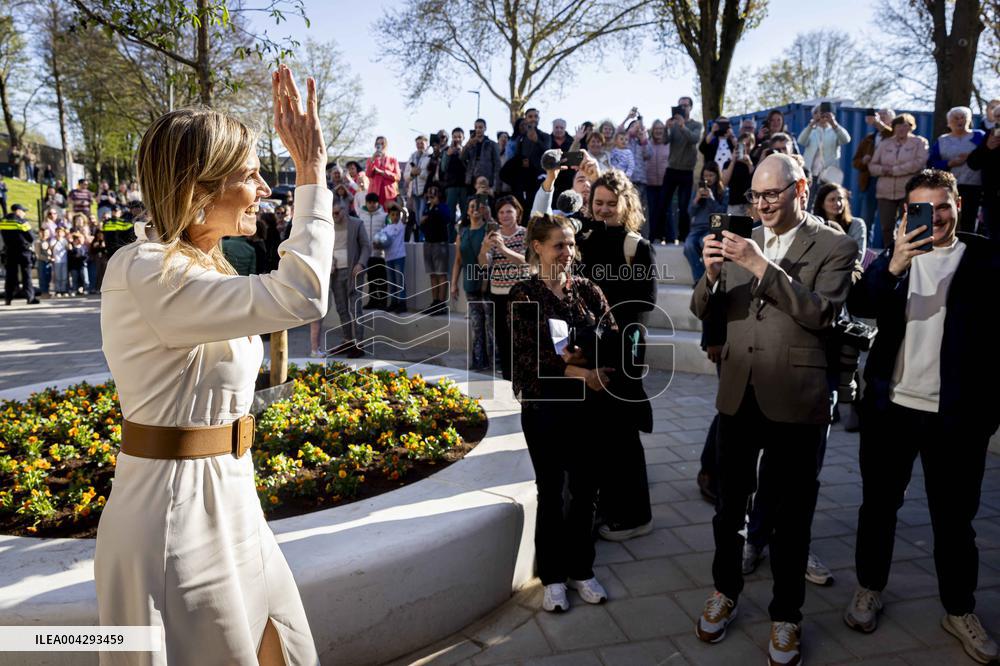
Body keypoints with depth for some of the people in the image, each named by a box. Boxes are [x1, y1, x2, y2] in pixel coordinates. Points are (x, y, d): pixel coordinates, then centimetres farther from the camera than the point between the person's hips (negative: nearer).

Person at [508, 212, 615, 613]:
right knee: (550, 492, 9)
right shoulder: (523, 294, -5)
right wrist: (577, 371, -23)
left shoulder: (588, 290, 5)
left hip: (587, 403, 3)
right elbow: (527, 355, -13)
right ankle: (552, 575, 26)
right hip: (543, 404, -3)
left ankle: (580, 568, 30)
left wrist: (584, 356, -20)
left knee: (585, 489, 11)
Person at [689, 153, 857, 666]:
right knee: (730, 504, 17)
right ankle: (725, 590, 38)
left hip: (796, 399, -3)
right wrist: (711, 272, -18)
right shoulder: (742, 242, 7)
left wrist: (761, 266, -25)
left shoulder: (835, 246, -4)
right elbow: (703, 310, 3)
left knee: (792, 515, 11)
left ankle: (785, 615, 29)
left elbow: (822, 313, -18)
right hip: (738, 394, 4)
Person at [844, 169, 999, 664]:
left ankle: (960, 610, 28)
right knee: (879, 503, 12)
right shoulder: (894, 255, 3)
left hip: (957, 412, -1)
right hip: (891, 404, 1)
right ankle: (869, 590, 29)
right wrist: (893, 265, -31)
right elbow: (860, 306, -14)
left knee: (954, 517, 11)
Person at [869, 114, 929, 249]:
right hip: (885, 192, 3)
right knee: (886, 227, 2)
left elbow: (919, 162, -10)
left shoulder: (919, 142, 5)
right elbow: (872, 166, 11)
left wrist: (894, 170, -12)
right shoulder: (884, 144, 16)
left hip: (909, 192, -3)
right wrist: (883, 169, -10)